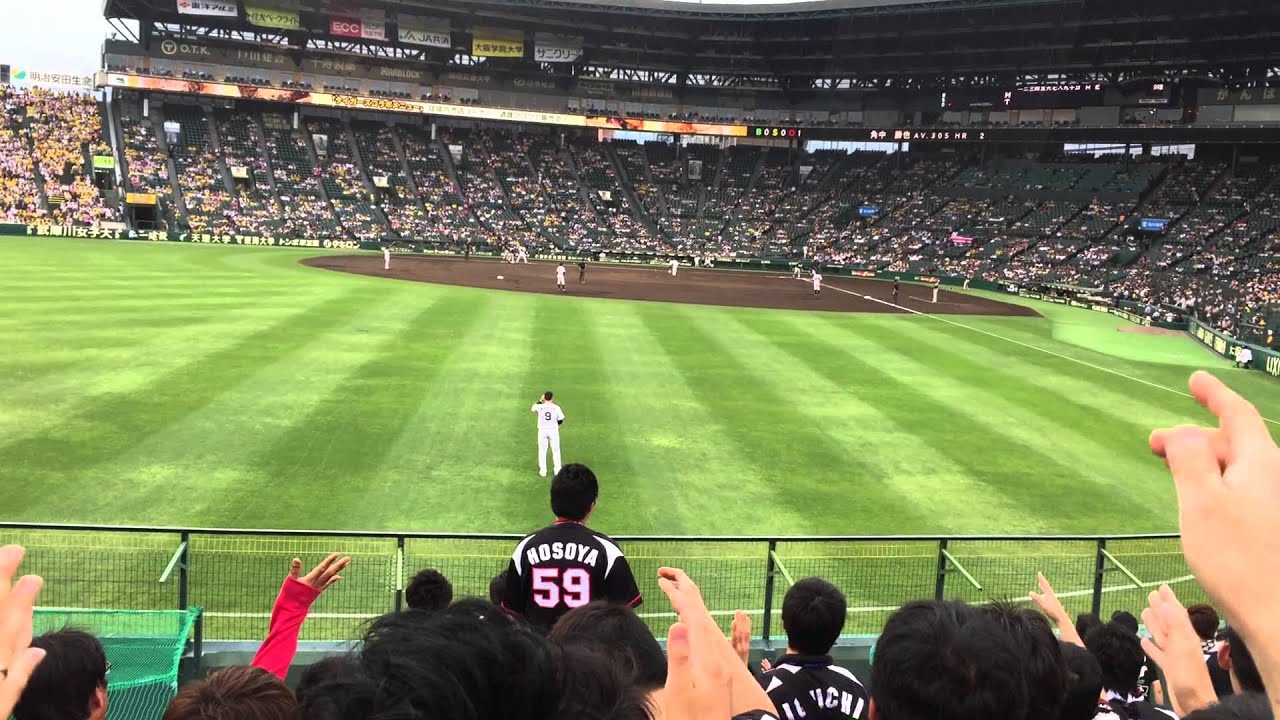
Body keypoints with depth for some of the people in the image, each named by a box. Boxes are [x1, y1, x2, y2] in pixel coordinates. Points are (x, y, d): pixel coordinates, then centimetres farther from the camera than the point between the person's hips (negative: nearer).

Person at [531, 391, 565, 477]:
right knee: (556, 451, 12)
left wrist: (540, 400, 15)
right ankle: (558, 470, 15)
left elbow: (532, 409, 13)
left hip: (542, 431, 0)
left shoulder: (539, 406, -10)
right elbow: (560, 421, -3)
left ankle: (543, 471, 13)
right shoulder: (556, 407, -10)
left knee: (542, 451, 12)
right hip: (554, 430, 0)